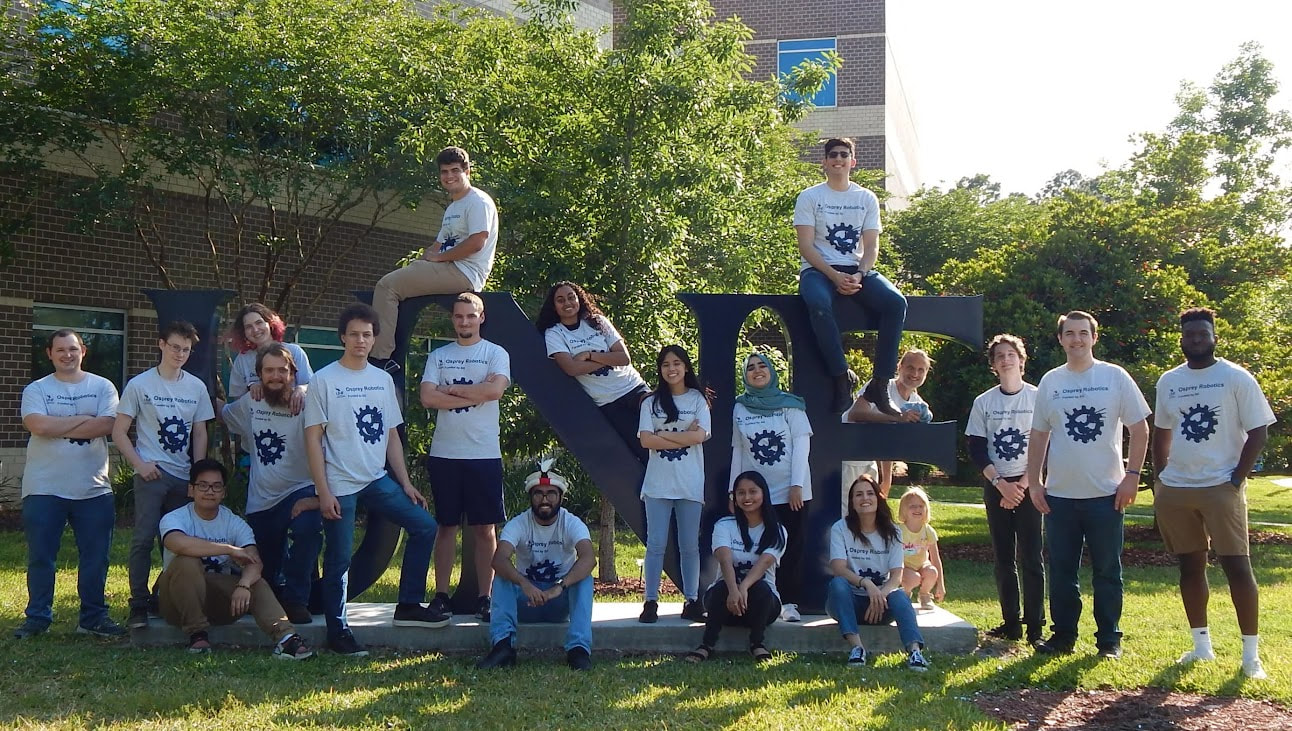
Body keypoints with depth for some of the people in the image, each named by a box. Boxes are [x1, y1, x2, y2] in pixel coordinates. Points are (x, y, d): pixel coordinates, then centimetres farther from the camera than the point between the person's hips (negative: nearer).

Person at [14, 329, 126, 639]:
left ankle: (93, 617, 16)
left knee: (95, 558, 6)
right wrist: (83, 419, -8)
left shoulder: (103, 387, 6)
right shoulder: (36, 390, 3)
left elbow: (106, 426, -10)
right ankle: (37, 618, 15)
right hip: (44, 489, -1)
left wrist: (58, 428, -11)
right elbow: (38, 426, -15)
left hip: (93, 488, 1)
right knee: (40, 557, 4)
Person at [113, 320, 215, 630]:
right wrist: (139, 464, -10)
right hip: (151, 474, -4)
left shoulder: (197, 387, 10)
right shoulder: (140, 384, 0)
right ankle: (139, 605, -3)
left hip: (184, 477, 4)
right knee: (143, 539, -8)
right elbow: (119, 432, 0)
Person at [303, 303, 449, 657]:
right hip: (340, 485, -5)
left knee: (424, 526, -1)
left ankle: (408, 606, 9)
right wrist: (323, 491, -14)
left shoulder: (383, 380, 11)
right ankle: (337, 632, 12)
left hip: (377, 479, 5)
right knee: (338, 559, -1)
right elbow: (313, 438, -8)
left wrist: (405, 483, 7)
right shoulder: (324, 380, -5)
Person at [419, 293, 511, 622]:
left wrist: (451, 389, -7)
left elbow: (496, 389, -15)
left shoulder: (495, 353, 4)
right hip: (444, 453, 2)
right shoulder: (438, 356, 10)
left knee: (485, 528, 2)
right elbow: (428, 397, -5)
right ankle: (441, 595, 11)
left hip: (484, 454, -2)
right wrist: (474, 394, -10)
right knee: (447, 525, 6)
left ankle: (484, 597, 7)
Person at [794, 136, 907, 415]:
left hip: (857, 270, 3)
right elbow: (806, 246, -5)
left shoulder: (867, 199, 12)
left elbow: (871, 246, 6)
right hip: (818, 269, -3)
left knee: (896, 302, -26)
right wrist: (834, 276, -19)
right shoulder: (809, 198, 4)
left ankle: (879, 384, -21)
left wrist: (859, 275, -15)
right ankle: (842, 376, -26)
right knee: (819, 303, -40)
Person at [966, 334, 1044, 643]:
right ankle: (1011, 623, 10)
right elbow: (976, 450, 3)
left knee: (1030, 557, -6)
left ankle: (1035, 626, -3)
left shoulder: (1038, 397, -1)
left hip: (1028, 486, -3)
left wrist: (1023, 484, -10)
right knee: (1003, 559, 4)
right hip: (995, 487, 3)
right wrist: (1001, 484, -8)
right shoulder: (983, 402, 6)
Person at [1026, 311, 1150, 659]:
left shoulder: (1115, 377, -2)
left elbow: (1140, 428, 0)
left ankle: (1109, 639, 14)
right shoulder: (1050, 382, 6)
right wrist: (1034, 481, 5)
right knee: (1061, 571, 8)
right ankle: (1063, 635, 18)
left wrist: (1132, 475, -7)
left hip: (1106, 493, -2)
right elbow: (1038, 435, 10)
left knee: (1107, 571, 5)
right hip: (1060, 494, 2)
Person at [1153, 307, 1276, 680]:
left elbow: (1258, 432, -5)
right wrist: (1161, 479, 10)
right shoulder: (1168, 381, 9)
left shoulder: (1236, 378, -4)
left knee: (1237, 565, -6)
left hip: (1221, 487, -4)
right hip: (1175, 490, 5)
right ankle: (1202, 645, 20)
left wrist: (1237, 479, -11)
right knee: (1190, 566, 10)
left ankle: (1251, 653, -1)